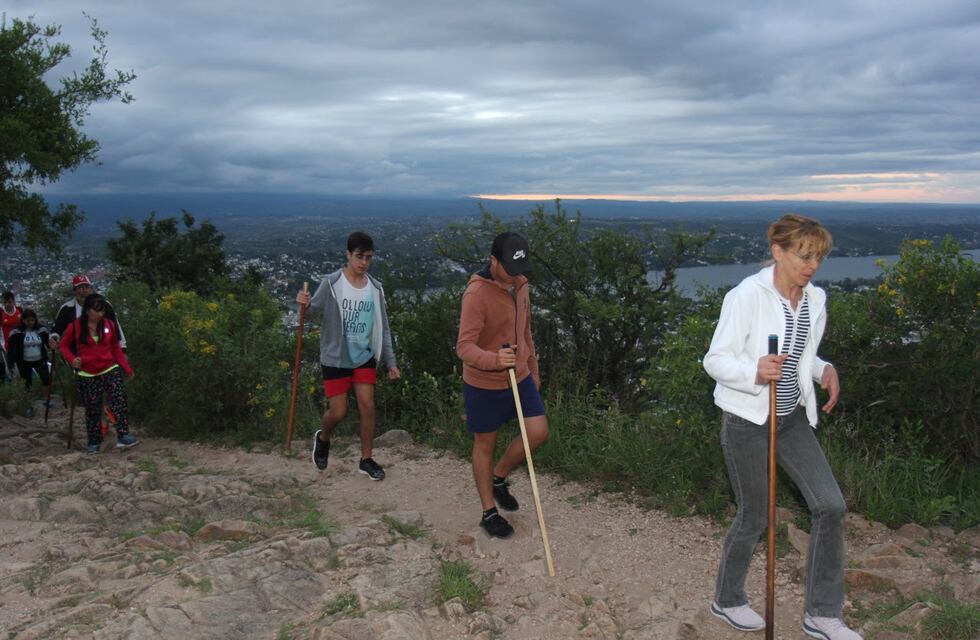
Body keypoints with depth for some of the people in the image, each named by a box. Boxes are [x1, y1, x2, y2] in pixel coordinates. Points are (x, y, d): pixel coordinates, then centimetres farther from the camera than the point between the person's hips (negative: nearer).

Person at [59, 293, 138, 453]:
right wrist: (72, 359, -12)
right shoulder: (75, 327, -6)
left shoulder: (109, 324, -2)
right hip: (88, 375, 0)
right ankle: (94, 442, 22)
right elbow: (64, 345, 8)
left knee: (119, 400, -19)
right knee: (92, 409, 6)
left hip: (110, 370, 1)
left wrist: (127, 368, 6)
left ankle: (123, 436, -23)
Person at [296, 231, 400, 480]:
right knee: (338, 411, 0)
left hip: (364, 357, 3)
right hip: (335, 358, -3)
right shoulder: (331, 283, -12)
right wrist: (304, 303, -33)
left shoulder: (375, 288, 0)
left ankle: (366, 460, 13)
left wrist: (391, 361, 3)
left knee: (367, 405, -2)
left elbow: (382, 328, 5)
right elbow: (314, 308, -9)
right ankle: (323, 438, 34)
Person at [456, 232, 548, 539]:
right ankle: (489, 512, 25)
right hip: (484, 384, -7)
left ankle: (498, 477, 28)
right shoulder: (477, 294, -23)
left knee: (538, 433, 2)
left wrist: (533, 368, 21)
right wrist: (495, 359, -46)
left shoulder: (519, 286, 2)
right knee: (485, 445, 8)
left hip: (520, 378, 7)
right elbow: (464, 347, -29)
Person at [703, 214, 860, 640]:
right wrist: (755, 371, -36)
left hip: (794, 418, 7)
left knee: (830, 506, -1)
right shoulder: (747, 296, -17)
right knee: (755, 516, 6)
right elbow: (716, 360, -16)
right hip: (748, 419, -6)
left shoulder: (815, 299, 5)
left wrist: (824, 370, -4)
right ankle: (727, 599, 31)